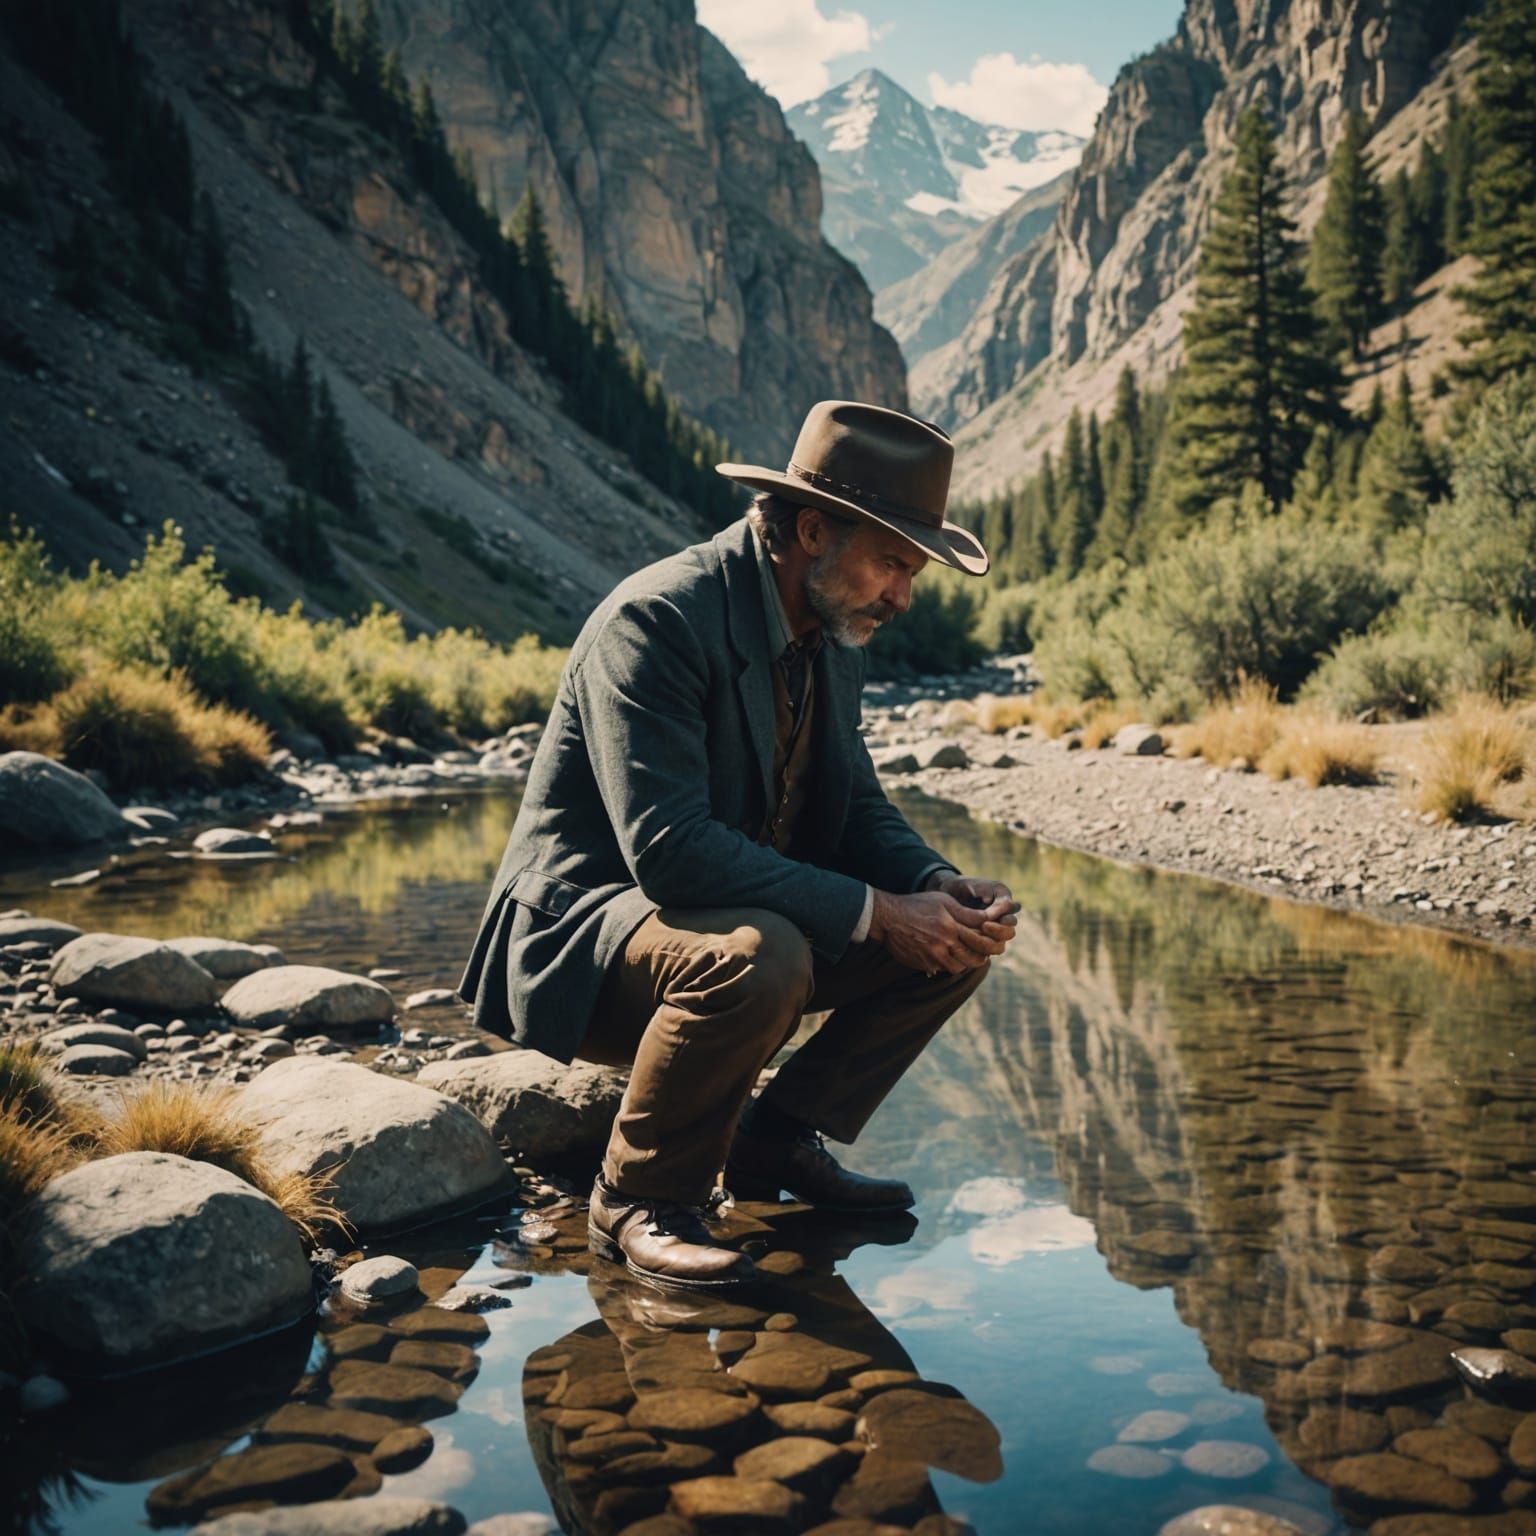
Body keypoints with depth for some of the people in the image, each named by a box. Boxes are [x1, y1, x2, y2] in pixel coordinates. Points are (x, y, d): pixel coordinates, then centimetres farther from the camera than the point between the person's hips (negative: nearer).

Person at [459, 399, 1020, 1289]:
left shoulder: (835, 634, 4)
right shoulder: (654, 620, -23)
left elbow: (858, 807, 9)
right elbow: (668, 847, -32)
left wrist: (940, 884, -13)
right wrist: (873, 913, -30)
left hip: (755, 915, 8)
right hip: (586, 930, -8)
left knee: (961, 937, -3)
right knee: (757, 958, -38)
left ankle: (779, 1140, 9)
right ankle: (639, 1201, -13)